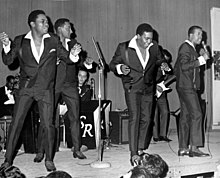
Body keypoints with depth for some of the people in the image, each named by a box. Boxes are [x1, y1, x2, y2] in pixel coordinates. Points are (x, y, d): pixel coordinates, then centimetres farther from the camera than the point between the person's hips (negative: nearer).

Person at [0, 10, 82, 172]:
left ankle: (49, 159, 16)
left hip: (46, 89, 0)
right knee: (16, 123, 2)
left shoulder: (53, 40, 2)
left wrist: (73, 55, -14)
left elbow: (66, 57, 9)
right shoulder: (20, 41, 0)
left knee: (48, 125, 0)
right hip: (25, 88, 0)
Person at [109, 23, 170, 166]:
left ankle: (141, 150, 20)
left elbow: (159, 59, 19)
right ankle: (133, 153, -11)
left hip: (148, 88, 5)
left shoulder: (154, 47, 0)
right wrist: (120, 68, -23)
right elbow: (112, 64, -1)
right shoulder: (124, 48, -10)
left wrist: (163, 64, -4)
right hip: (132, 88, -5)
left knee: (146, 119, 7)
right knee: (134, 118, -14)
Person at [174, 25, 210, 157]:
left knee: (186, 116, 8)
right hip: (186, 86, -10)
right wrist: (201, 59, -20)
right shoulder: (185, 47, -9)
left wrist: (201, 57, 14)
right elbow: (184, 66, -21)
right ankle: (194, 148, -15)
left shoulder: (191, 48, 22)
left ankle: (183, 148, 10)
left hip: (186, 87, 10)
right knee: (196, 114, -14)